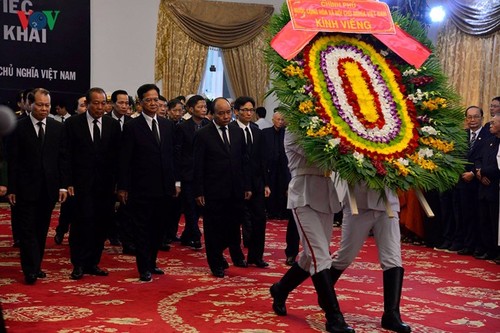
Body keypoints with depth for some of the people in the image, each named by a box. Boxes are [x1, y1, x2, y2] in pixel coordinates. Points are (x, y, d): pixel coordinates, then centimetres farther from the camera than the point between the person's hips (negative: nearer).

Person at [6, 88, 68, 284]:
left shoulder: (57, 128, 6)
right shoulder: (18, 127, -3)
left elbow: (62, 158, 7)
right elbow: (12, 160, -3)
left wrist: (63, 185, 1)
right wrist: (11, 188, -6)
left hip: (49, 187, 3)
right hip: (26, 187, -3)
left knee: (42, 229, 10)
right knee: (27, 229, -4)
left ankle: (36, 266, 19)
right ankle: (30, 270, -3)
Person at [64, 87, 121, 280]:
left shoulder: (113, 125, 7)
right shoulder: (72, 124, 0)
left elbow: (117, 156, 7)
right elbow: (67, 156, 0)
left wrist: (117, 183, 2)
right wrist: (68, 183, -6)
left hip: (106, 185, 3)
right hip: (81, 184, -3)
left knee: (101, 225, 5)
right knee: (82, 223, -5)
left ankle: (92, 263, 15)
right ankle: (79, 264, 5)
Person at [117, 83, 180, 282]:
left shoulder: (167, 125, 10)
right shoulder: (132, 127, -6)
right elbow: (125, 160, -6)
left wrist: (176, 181, 10)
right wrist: (123, 187, -9)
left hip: (164, 189, 5)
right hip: (142, 189, -5)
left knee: (158, 229, 13)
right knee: (142, 230, 2)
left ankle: (152, 263, 26)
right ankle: (144, 269, 10)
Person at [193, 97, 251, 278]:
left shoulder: (238, 133, 9)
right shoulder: (203, 135, -5)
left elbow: (244, 161, 12)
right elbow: (198, 166, -5)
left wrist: (247, 186, 8)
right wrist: (198, 192, -9)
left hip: (235, 192, 4)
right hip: (213, 193, -4)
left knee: (232, 228, 5)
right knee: (213, 229, 6)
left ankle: (218, 252, 32)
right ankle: (216, 263, 23)